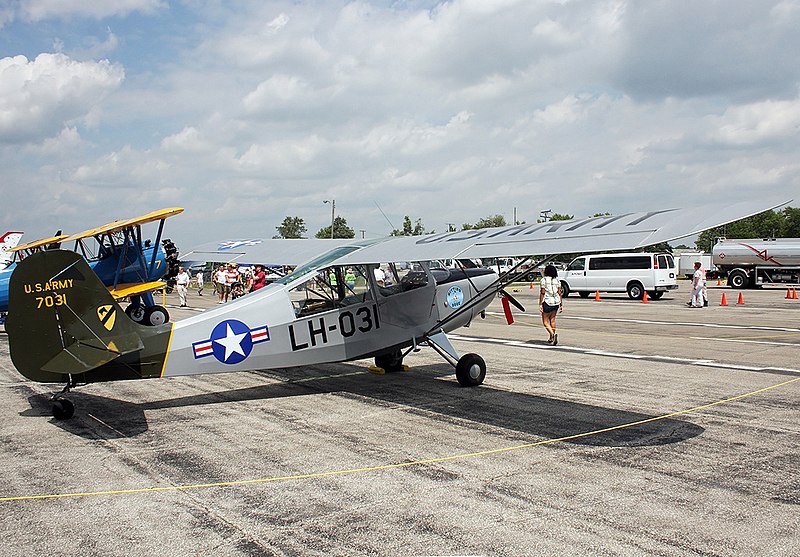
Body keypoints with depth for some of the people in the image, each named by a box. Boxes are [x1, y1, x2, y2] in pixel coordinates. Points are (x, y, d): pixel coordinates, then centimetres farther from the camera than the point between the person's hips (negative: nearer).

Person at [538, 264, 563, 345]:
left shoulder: (544, 280, -6)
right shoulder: (557, 280, 7)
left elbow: (542, 293, -10)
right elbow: (559, 293, 5)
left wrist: (540, 304, -8)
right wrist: (561, 304, 10)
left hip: (547, 302, -5)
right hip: (556, 302, 5)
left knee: (545, 321, 3)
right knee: (552, 320, 17)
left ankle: (553, 334, -21)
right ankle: (551, 338, 21)